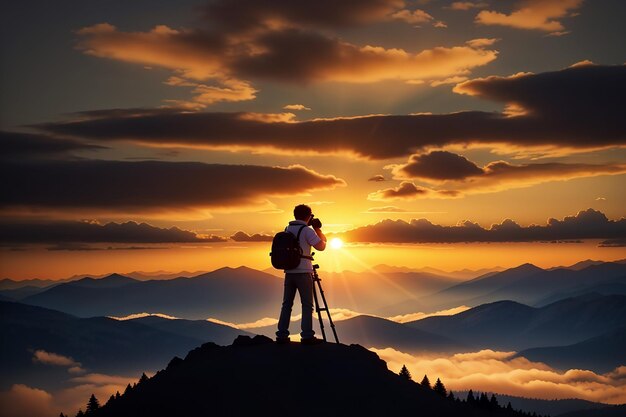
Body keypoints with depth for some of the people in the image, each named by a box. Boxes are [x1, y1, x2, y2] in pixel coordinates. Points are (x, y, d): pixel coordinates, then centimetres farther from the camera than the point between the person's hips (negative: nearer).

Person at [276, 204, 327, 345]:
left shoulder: (287, 229, 11)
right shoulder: (307, 230, -10)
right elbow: (321, 246, -11)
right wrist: (318, 229, 1)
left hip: (289, 272, 6)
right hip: (303, 272, -6)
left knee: (287, 303, 8)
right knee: (307, 305, -2)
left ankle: (282, 335, 5)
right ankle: (307, 336, -7)